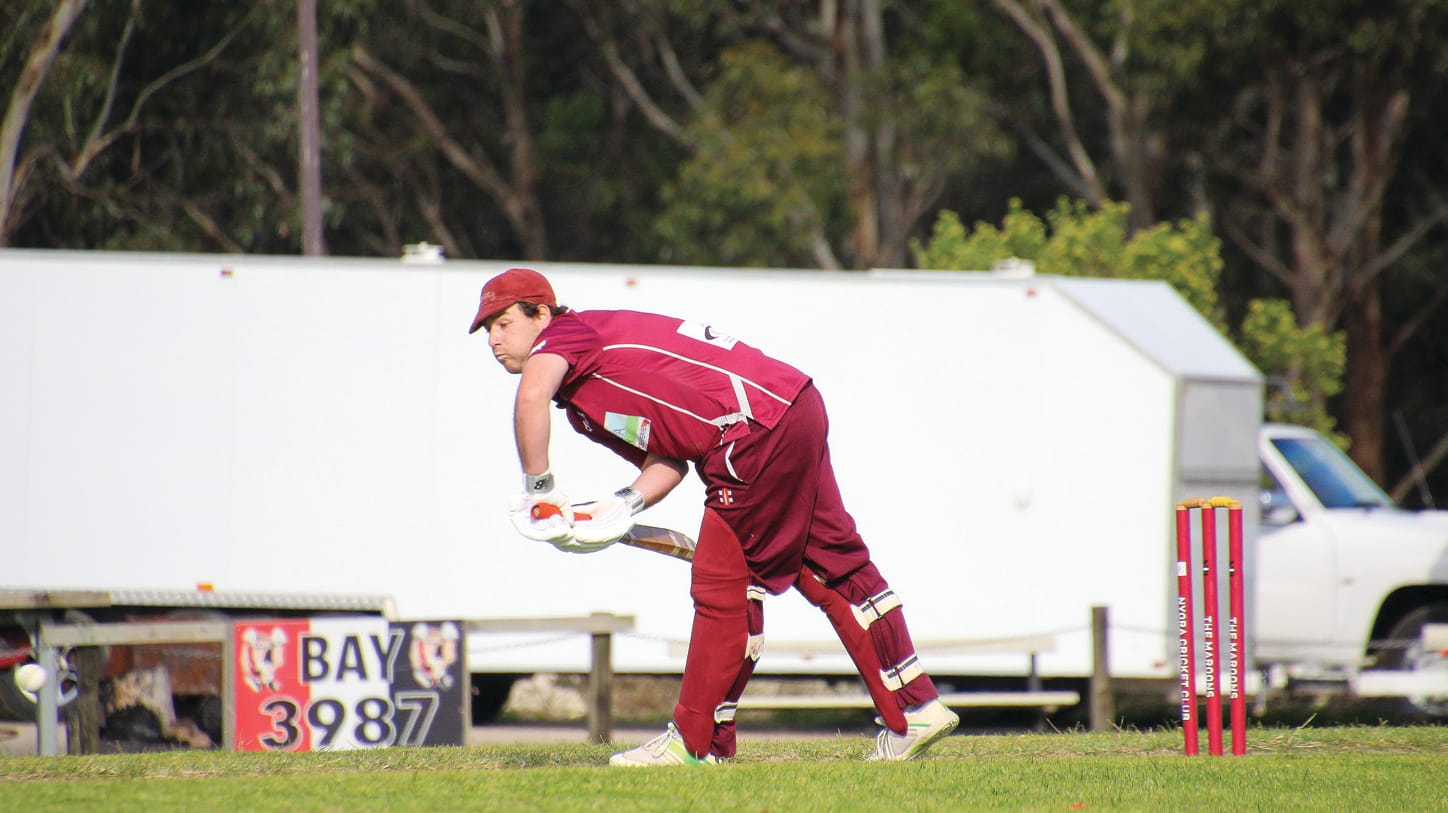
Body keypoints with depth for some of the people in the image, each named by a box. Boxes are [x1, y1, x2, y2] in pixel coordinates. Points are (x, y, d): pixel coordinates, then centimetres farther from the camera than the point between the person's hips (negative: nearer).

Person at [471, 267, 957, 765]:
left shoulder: (565, 332, -4)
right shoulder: (582, 395, 23)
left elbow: (532, 395, -28)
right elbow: (669, 460, 14)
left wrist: (537, 488, -17)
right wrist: (623, 506, -4)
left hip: (758, 422, -10)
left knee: (722, 583, -4)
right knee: (835, 567, 14)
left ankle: (696, 741, 1)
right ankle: (915, 709, 19)